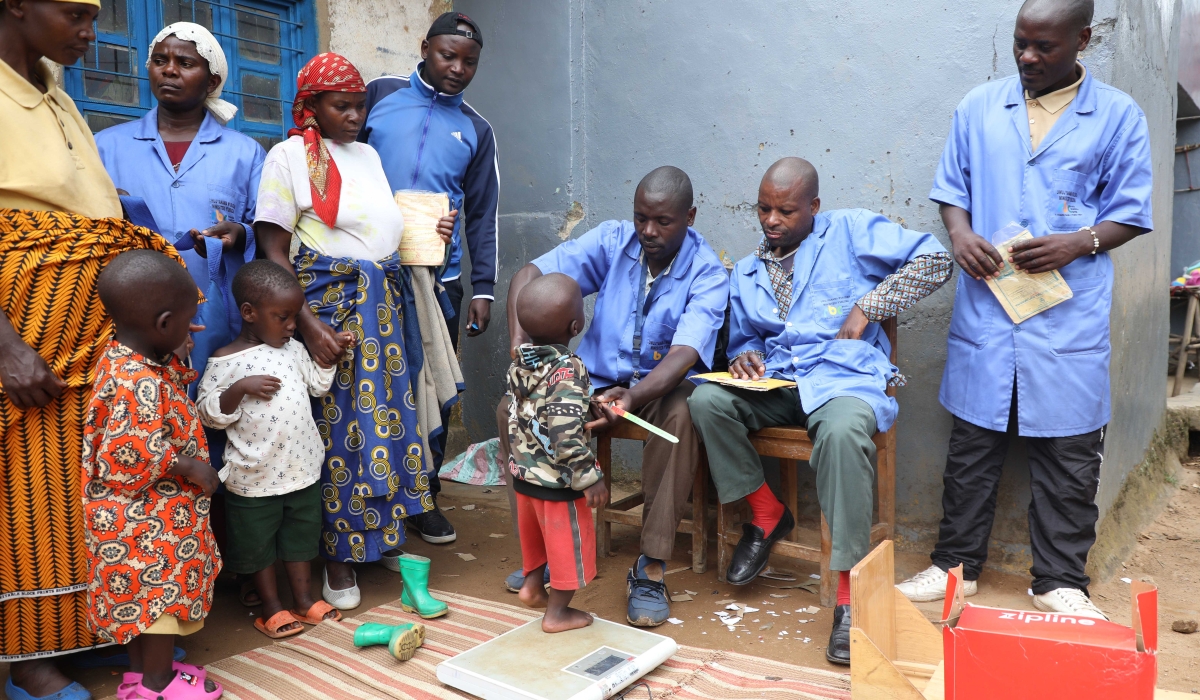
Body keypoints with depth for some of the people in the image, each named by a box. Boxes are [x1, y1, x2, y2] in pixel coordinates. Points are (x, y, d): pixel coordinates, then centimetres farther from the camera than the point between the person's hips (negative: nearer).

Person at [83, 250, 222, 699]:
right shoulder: (141, 385, -30)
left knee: (139, 596, 21)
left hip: (132, 521, 9)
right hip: (151, 525, -9)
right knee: (162, 594, 7)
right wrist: (188, 466, -20)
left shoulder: (122, 358, 0)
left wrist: (178, 358, 5)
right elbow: (128, 462, -31)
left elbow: (163, 396, 16)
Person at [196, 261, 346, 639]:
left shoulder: (294, 349, 3)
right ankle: (271, 607, 27)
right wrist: (240, 388, -27)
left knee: (301, 533, 17)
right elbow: (209, 413, -13)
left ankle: (303, 599, 33)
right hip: (254, 476, -5)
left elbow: (318, 384, 17)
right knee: (258, 542, 10)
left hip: (302, 467, 5)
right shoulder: (225, 362, -13)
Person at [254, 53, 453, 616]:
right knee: (337, 428, -1)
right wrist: (307, 323, -19)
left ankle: (387, 542, 19)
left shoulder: (368, 155, 16)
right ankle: (339, 557, 14)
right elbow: (274, 252, -10)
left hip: (385, 306, 6)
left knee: (388, 417, 6)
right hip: (329, 309, -6)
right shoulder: (289, 155, -4)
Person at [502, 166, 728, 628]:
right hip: (596, 377, 3)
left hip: (660, 384, -3)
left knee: (681, 413, -38)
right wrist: (519, 343, -30)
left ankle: (650, 569, -29)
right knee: (514, 408, -19)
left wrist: (631, 397, -48)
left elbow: (684, 354, -29)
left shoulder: (707, 272, -14)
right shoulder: (612, 240, -6)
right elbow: (529, 276, -11)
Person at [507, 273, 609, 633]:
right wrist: (590, 479, -20)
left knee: (535, 532, 27)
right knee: (568, 543, 12)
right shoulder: (568, 372, -27)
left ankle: (531, 586, 43)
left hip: (523, 471, 7)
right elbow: (567, 438, -30)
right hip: (557, 481, -7)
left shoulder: (521, 360, -4)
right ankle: (557, 613, 24)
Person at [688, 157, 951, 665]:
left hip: (844, 376, -4)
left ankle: (850, 593, -29)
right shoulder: (746, 272, 22)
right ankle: (767, 514, -3)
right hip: (775, 381, 5)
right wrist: (745, 356, 2)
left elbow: (934, 259, 1)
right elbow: (742, 338, 27)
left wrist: (866, 308, -6)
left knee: (842, 431, -39)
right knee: (707, 400, -25)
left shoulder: (849, 231, 7)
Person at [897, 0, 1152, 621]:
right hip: (984, 309, 2)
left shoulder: (1117, 116, 4)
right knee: (972, 443, 8)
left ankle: (1059, 582, 20)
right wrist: (960, 234, -7)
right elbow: (951, 189, 13)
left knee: (1068, 453, 5)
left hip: (1069, 319, -1)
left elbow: (1131, 213, 5)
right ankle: (956, 564, 22)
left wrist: (1079, 242, -14)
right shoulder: (978, 107, 9)